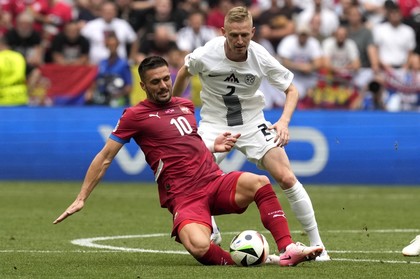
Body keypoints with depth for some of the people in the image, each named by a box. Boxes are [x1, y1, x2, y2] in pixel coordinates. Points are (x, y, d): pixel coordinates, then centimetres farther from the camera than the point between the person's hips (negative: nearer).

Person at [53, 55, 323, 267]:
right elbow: (104, 159, 5)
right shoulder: (135, 116, 1)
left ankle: (288, 250, -27)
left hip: (216, 182, 6)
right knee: (198, 246, -38)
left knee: (259, 182, -27)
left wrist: (214, 146, 14)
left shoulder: (186, 105, 19)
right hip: (184, 198, -6)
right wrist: (81, 199, 3)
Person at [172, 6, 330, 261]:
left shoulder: (261, 57, -19)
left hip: (252, 122, 0)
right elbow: (185, 72, 4)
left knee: (286, 178, -13)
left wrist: (284, 121, -21)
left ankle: (317, 244, -2)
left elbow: (291, 90, -4)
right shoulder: (205, 56, -21)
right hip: (214, 123, 0)